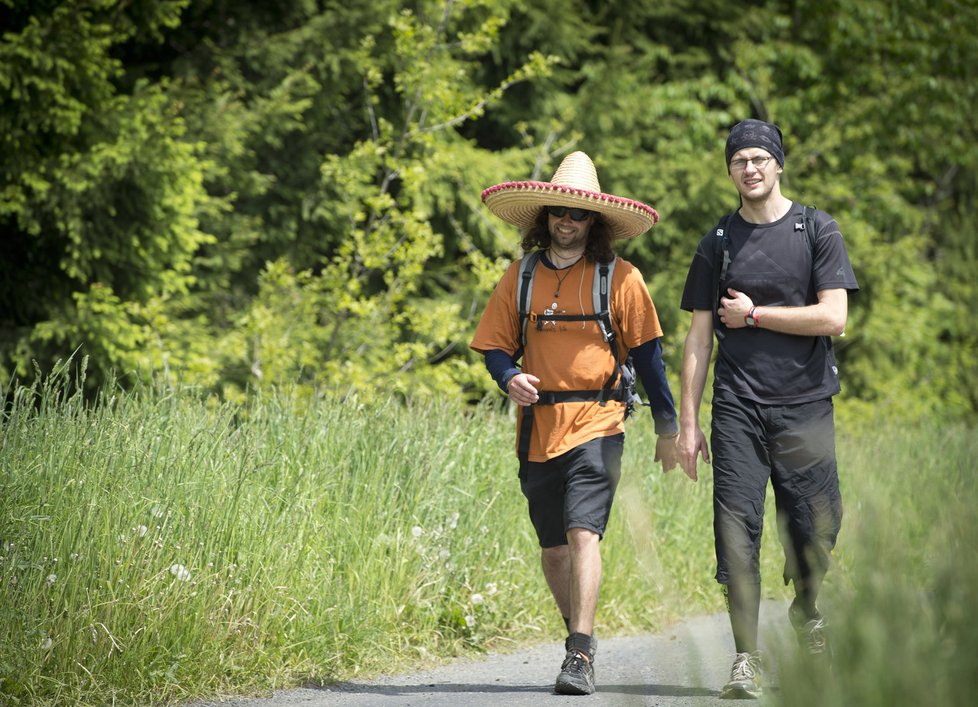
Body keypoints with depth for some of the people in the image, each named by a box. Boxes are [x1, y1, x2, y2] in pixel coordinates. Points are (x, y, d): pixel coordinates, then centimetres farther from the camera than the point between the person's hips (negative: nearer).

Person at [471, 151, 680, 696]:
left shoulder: (620, 278, 0)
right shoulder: (522, 277, 8)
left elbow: (646, 350, 4)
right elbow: (495, 345, 11)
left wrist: (668, 426, 5)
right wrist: (510, 377, -12)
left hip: (596, 424, -4)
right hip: (538, 426, 4)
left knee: (583, 533, -18)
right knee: (553, 547, 11)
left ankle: (580, 657, -19)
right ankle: (581, 638, 30)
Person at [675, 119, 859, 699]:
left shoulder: (818, 232, 5)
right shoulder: (718, 243, 11)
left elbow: (833, 318, -6)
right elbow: (699, 339, 11)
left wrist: (752, 314, -4)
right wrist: (688, 422, 5)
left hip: (805, 405, -1)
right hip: (737, 408, 1)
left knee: (815, 528, 0)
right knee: (738, 530, -8)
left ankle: (807, 610, 31)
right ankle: (747, 658, -6)